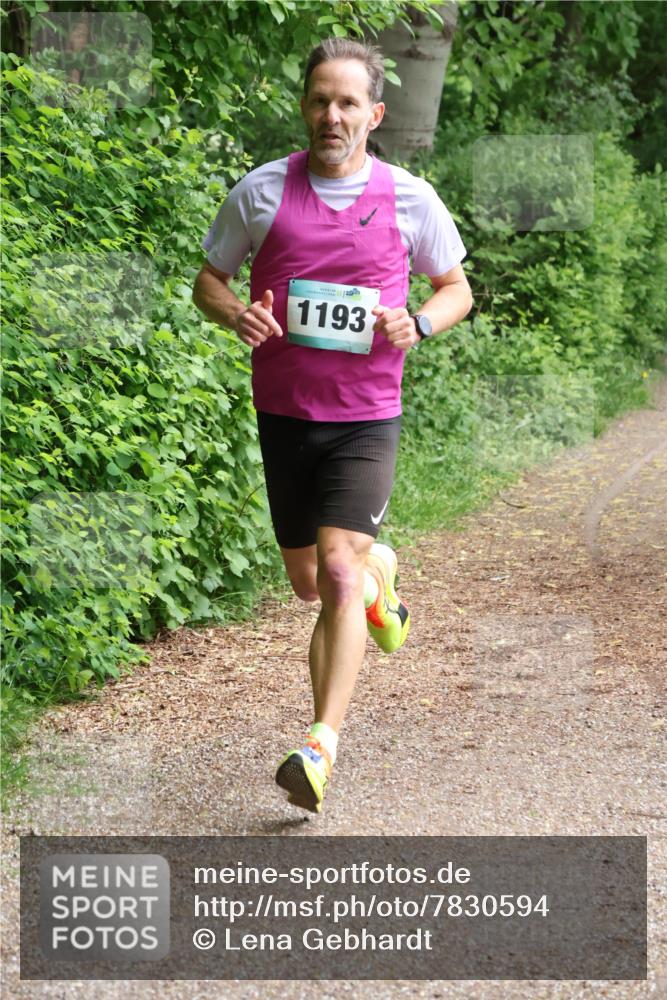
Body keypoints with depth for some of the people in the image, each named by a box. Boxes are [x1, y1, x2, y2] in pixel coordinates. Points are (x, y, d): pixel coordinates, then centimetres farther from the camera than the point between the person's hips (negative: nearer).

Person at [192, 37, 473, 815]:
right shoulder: (261, 192, -1)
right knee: (306, 581, 13)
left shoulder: (409, 199, -2)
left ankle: (321, 748, -16)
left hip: (366, 415, -2)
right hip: (284, 413, 3)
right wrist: (237, 314, -14)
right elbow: (207, 281, 9)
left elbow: (456, 288, 11)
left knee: (338, 568, -17)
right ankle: (380, 574, 48)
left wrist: (417, 326, -11)